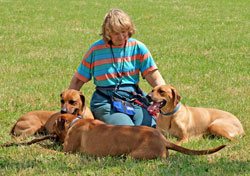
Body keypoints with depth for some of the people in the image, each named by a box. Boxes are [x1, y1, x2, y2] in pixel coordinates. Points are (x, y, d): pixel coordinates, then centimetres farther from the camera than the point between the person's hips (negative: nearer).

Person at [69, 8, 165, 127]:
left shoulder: (138, 47, 5)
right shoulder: (96, 50, 3)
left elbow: (155, 78, 1)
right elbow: (78, 80, 10)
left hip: (134, 99, 3)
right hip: (106, 102, -3)